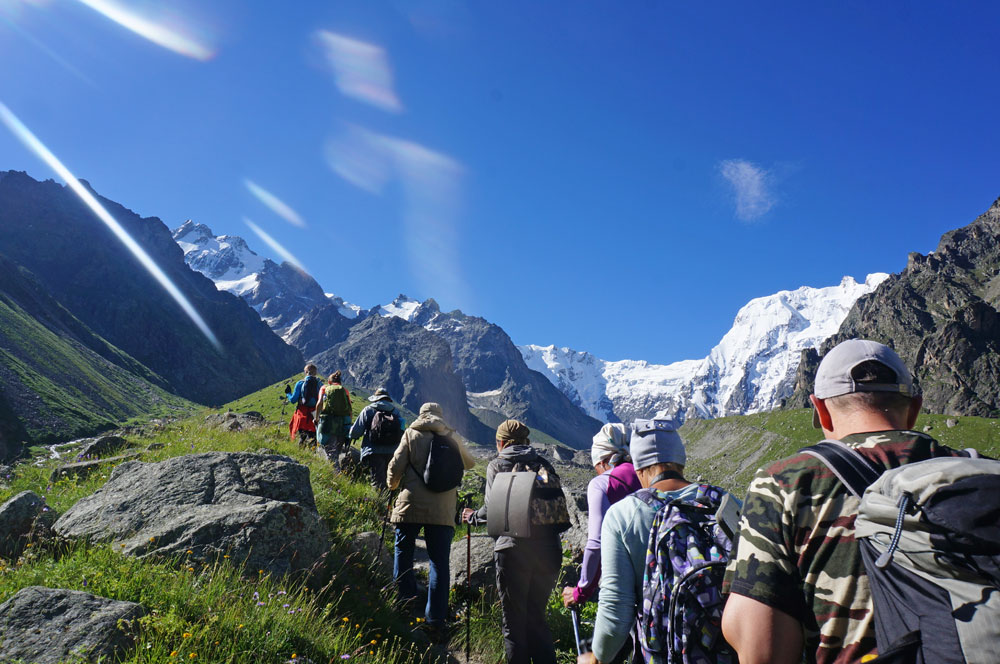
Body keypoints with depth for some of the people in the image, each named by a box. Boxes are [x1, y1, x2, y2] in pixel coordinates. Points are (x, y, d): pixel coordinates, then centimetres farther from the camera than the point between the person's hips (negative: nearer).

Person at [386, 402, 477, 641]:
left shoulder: (411, 434, 4)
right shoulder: (451, 437, 9)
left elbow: (396, 466, -1)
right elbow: (470, 463, 23)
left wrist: (393, 486, 20)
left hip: (411, 505, -1)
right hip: (442, 511, 1)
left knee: (403, 553, 17)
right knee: (440, 562, 6)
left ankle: (406, 604, 21)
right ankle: (436, 619, 5)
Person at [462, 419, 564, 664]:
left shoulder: (496, 465, 2)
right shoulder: (543, 465, 12)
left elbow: (493, 509, -4)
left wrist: (474, 517, 15)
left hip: (513, 549, -4)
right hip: (548, 550, 4)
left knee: (514, 622, 8)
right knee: (537, 618, 19)